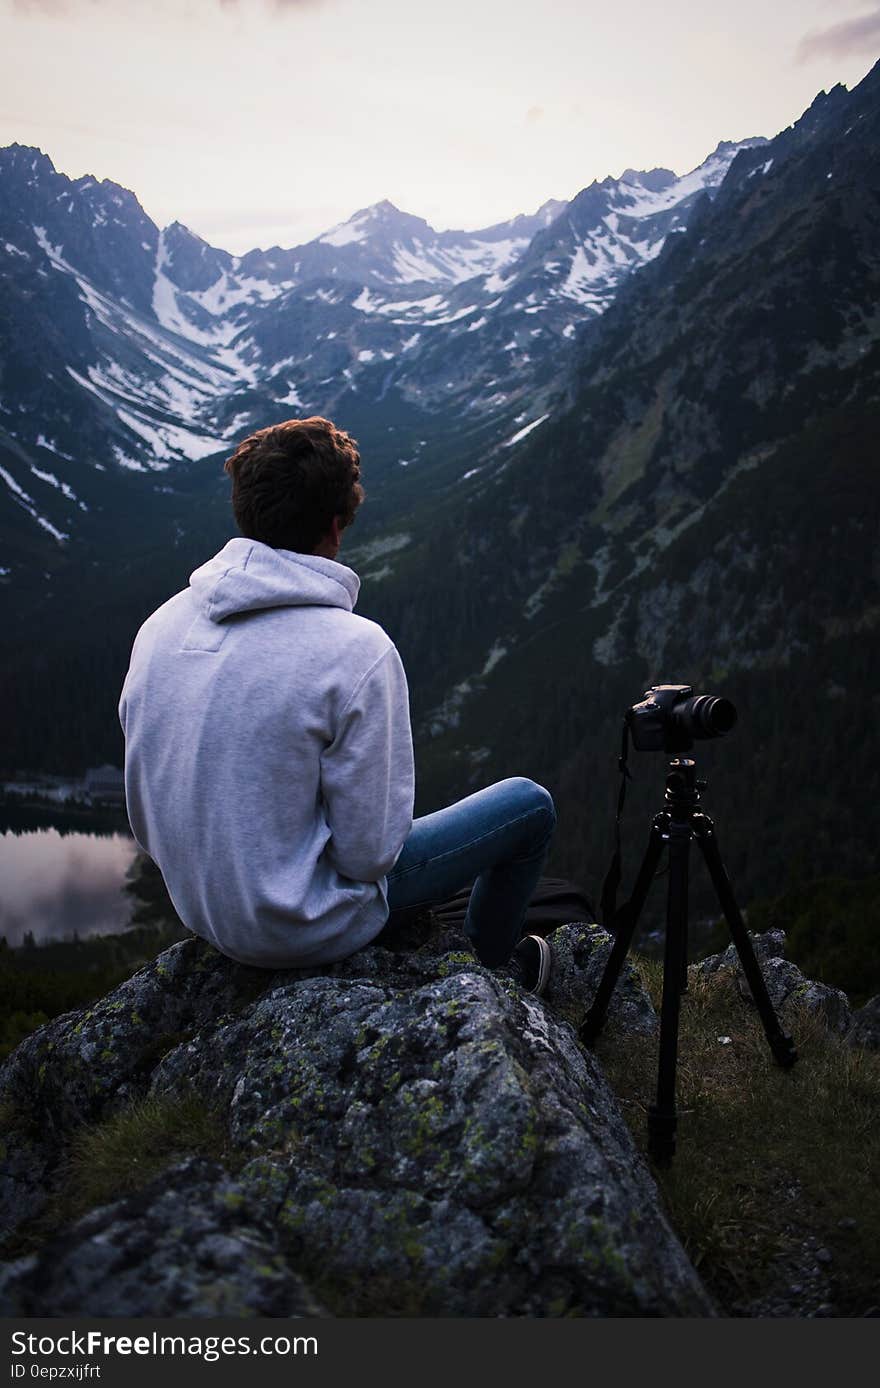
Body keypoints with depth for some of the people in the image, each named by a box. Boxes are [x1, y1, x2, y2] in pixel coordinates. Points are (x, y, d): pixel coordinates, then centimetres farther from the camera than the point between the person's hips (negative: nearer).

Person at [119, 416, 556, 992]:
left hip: (198, 908, 7)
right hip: (308, 931, -6)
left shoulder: (159, 625, -7)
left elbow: (143, 817, 2)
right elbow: (367, 852, -23)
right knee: (529, 804, 9)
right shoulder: (357, 649, -27)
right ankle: (491, 966, 36)